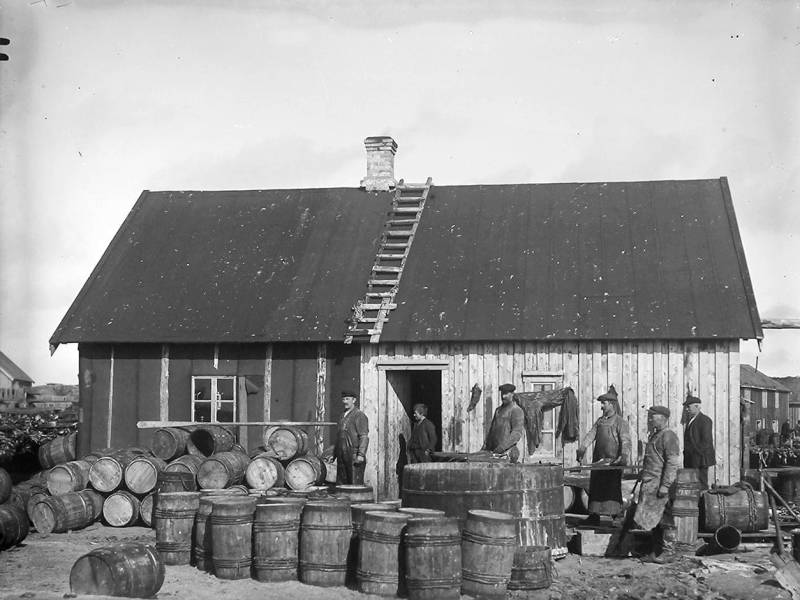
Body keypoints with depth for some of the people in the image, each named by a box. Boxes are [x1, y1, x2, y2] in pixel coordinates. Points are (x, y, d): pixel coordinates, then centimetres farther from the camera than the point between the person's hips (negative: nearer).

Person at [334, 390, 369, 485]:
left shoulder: (359, 416, -5)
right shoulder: (343, 417, 21)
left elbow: (364, 437, -13)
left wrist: (361, 455, -22)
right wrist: (334, 455, 20)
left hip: (354, 457, -8)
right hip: (342, 457, 8)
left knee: (355, 484, -9)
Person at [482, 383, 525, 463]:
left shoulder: (516, 411, -3)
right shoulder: (498, 410, 23)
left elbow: (517, 433, -12)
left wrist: (502, 447, -22)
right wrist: (485, 446, 14)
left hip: (506, 452, -7)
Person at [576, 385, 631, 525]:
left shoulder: (620, 422, -3)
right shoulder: (600, 421, 17)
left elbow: (625, 441, -13)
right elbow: (590, 435, 11)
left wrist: (624, 456, -28)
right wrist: (581, 449, -4)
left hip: (614, 461, -6)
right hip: (598, 460, 6)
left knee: (613, 488, -9)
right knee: (595, 487, 6)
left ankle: (616, 516, -6)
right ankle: (594, 515, 12)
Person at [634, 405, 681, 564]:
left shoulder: (669, 436, -11)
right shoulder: (655, 435, 20)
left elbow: (673, 463, -18)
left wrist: (665, 485, -22)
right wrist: (642, 477, 22)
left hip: (660, 484, -10)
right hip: (649, 484, 10)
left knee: (664, 519, -6)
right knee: (653, 519, 11)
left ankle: (668, 552, -1)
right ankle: (656, 551, 16)